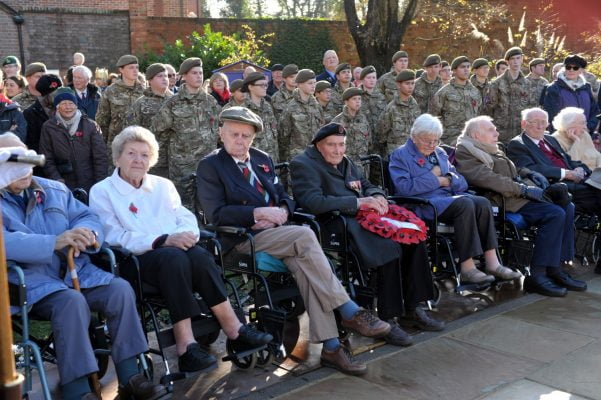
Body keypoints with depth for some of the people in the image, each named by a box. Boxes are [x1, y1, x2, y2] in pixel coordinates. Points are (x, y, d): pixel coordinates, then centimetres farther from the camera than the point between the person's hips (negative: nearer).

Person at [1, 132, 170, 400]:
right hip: (29, 282, -5)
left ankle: (129, 378, -12)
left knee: (120, 289, -19)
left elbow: (89, 217, 11)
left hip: (74, 272, 5)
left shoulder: (54, 190, 19)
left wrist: (85, 234, -15)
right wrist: (55, 242, -29)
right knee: (72, 301, -33)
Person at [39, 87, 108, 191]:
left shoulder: (90, 125, 3)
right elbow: (47, 159, 3)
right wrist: (57, 179, -10)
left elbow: (101, 157, 1)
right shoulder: (48, 127, 4)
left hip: (90, 186, 0)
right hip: (64, 188, 0)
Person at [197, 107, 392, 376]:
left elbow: (285, 198, 19)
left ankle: (330, 346, -28)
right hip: (243, 240, -5)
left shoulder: (262, 160, 21)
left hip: (277, 232, 5)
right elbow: (216, 214, -10)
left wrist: (281, 212, -6)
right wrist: (260, 213, -18)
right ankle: (350, 313, -24)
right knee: (305, 236, -29)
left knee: (303, 264, -28)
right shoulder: (210, 166, 2)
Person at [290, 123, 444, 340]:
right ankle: (387, 319, -19)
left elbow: (368, 185, 29)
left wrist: (378, 196, 2)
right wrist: (359, 202, -19)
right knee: (389, 247, -29)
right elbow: (313, 202, -19)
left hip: (365, 217, 8)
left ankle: (411, 309, -2)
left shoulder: (346, 162, 22)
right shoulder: (303, 165, -4)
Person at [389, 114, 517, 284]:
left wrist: (446, 179, -2)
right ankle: (467, 268, -32)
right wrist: (435, 179, -7)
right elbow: (404, 187, -11)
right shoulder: (401, 155, 5)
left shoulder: (440, 153, 24)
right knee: (465, 204, -32)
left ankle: (492, 262, -25)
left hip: (449, 198, 7)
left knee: (482, 203, -23)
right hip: (423, 204, -7)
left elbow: (461, 182, 21)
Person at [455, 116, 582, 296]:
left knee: (567, 208, -2)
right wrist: (523, 189, -21)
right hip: (506, 200, -10)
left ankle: (555, 268, -1)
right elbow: (489, 179, -19)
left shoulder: (492, 151, 26)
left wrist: (530, 174, 10)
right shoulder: (466, 153, -6)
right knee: (555, 214, -23)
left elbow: (512, 171, 33)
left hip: (520, 193, 10)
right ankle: (537, 276, -23)